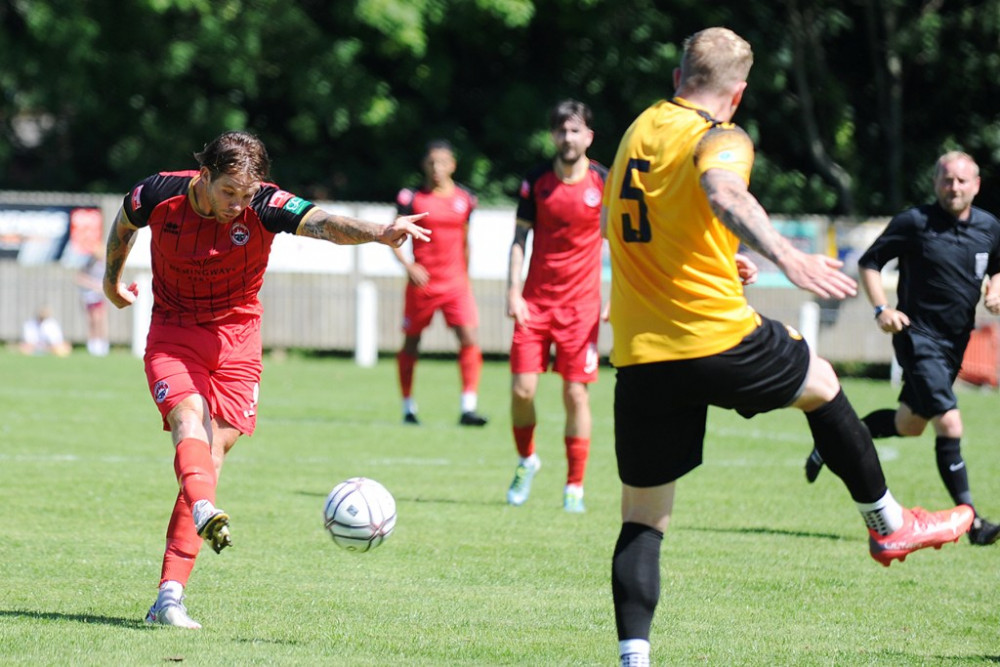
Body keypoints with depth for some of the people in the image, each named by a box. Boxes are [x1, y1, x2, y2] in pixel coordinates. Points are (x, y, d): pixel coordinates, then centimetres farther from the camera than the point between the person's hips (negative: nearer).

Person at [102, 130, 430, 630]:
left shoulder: (265, 206, -18)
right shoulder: (160, 195, -14)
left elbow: (324, 224, -36)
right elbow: (123, 223, 11)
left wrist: (378, 233, -55)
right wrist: (113, 277, 26)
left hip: (236, 340, 0)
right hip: (173, 333, 0)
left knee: (211, 457, -5)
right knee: (189, 421, -28)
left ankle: (170, 595, -6)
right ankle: (203, 512, -58)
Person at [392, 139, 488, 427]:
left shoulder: (464, 198, 6)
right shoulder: (412, 198, -4)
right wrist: (408, 265, -17)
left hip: (456, 282, 2)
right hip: (422, 282, -2)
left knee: (470, 338, -14)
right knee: (411, 343, 8)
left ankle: (468, 408, -14)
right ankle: (408, 408, 22)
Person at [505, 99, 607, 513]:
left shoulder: (604, 182, -2)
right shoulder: (536, 181, 2)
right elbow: (520, 237, 6)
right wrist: (513, 290, -4)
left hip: (581, 304, -1)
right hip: (535, 300, 1)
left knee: (575, 393, -4)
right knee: (522, 389, -5)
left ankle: (575, 487, 6)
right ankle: (527, 460, 22)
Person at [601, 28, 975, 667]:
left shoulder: (640, 129, 14)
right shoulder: (720, 138, -7)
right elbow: (724, 191, -32)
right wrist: (785, 255, -45)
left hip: (640, 360, 5)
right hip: (718, 338, -5)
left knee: (643, 519, 7)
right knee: (821, 384, 25)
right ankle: (887, 524, 35)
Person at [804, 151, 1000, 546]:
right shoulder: (914, 222, -10)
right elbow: (869, 263, -2)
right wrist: (882, 309, -15)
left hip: (956, 342, 7)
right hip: (918, 336, -7)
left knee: (909, 424, 19)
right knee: (949, 425, -17)